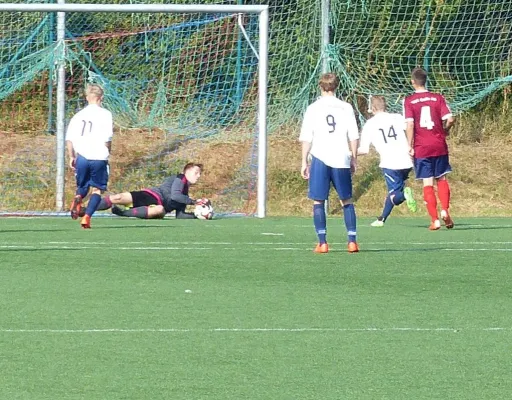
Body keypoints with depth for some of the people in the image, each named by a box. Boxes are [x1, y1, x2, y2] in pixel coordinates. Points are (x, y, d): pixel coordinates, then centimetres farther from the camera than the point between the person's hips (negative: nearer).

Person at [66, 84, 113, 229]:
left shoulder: (78, 115, 9)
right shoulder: (105, 114, -3)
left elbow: (69, 138, 7)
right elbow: (107, 138, -10)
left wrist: (71, 157, 15)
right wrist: (107, 151, 8)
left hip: (81, 157, 3)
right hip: (99, 157, -3)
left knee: (82, 187, 18)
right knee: (97, 189, 8)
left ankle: (77, 199, -17)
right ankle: (87, 217, -9)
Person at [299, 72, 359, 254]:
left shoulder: (313, 108, 2)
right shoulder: (346, 108, 4)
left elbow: (306, 138, 1)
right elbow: (353, 137, 4)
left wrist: (304, 162, 6)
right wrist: (354, 159, 12)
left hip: (320, 159, -1)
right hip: (341, 159, 1)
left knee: (318, 201, 4)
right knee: (347, 200, 11)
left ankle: (322, 242, -4)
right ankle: (352, 241, 5)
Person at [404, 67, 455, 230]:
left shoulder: (409, 101, -3)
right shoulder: (438, 98, 2)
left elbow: (410, 124, -12)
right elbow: (450, 119, -5)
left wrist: (410, 146, -7)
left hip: (421, 148, -2)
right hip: (439, 146, 2)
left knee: (428, 183, 3)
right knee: (442, 179, 17)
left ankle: (435, 220, 0)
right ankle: (445, 211, -1)